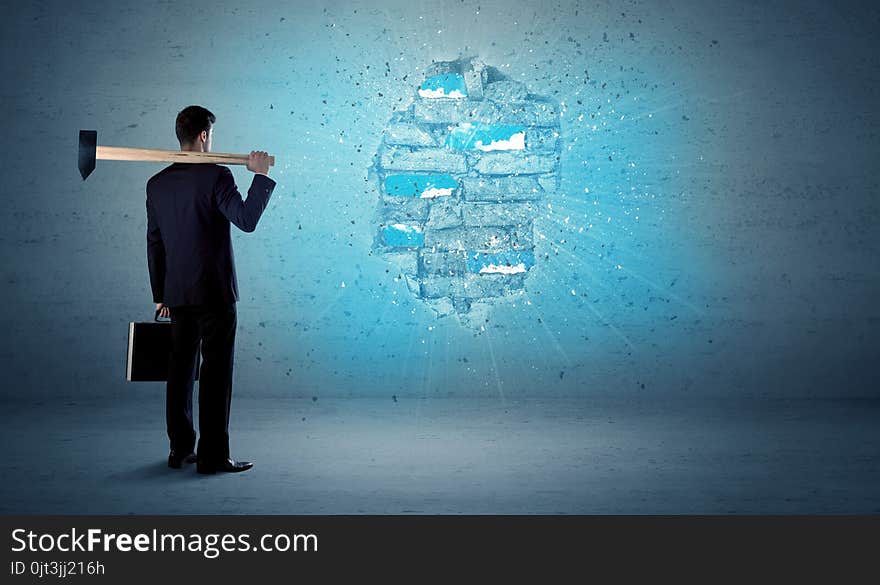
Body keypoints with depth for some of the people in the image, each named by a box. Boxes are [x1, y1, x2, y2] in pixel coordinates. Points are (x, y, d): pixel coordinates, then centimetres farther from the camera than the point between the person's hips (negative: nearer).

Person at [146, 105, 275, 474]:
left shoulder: (156, 184, 9)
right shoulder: (216, 176, -10)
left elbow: (154, 244, 12)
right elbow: (246, 220, -19)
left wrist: (160, 295, 17)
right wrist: (260, 175, -10)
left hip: (177, 294, 6)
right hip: (214, 292, -6)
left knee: (180, 371, 12)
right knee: (216, 372, -2)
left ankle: (180, 450, 19)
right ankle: (212, 456, 1)